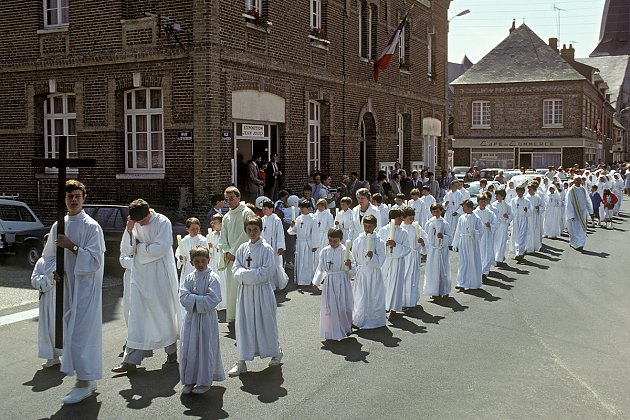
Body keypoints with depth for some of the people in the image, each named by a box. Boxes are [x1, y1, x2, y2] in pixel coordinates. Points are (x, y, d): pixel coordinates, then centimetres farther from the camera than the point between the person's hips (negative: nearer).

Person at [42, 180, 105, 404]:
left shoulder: (91, 226, -9)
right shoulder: (58, 226, 8)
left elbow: (95, 260, -14)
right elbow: (49, 256, 16)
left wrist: (72, 246, -22)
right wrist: (53, 270, -4)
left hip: (86, 287, -6)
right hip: (66, 287, 6)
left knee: (81, 333, -7)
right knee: (71, 332, 12)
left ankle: (84, 383, 3)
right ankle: (88, 378, 24)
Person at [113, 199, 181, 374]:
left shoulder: (163, 223, -11)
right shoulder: (135, 225, 3)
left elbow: (160, 248, -20)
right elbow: (125, 251, -1)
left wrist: (139, 247, -8)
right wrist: (129, 231, -15)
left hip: (160, 276, -4)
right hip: (140, 276, 4)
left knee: (165, 313, 9)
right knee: (137, 317, 1)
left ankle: (172, 351, 28)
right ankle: (131, 360, 3)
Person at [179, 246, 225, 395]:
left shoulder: (212, 277, -7)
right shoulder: (188, 278, 5)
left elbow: (214, 299, -18)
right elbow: (183, 298, -6)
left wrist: (194, 300, -13)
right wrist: (201, 299, -17)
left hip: (207, 317, -4)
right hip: (191, 317, 4)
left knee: (205, 349, 4)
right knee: (187, 349, 4)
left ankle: (205, 381, 16)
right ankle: (189, 380, 18)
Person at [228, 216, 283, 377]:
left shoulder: (266, 249, -8)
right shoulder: (242, 248, 7)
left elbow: (268, 271, -15)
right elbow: (236, 268, 5)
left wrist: (246, 273, -15)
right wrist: (244, 274, -16)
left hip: (261, 291, -4)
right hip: (245, 290, 4)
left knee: (266, 323, 7)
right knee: (243, 324, 3)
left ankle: (276, 353, 30)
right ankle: (242, 361, 8)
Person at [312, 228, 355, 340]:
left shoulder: (345, 251, -6)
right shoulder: (324, 251, 3)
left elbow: (351, 271, -3)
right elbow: (320, 268, 11)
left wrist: (349, 266, -24)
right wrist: (316, 282, 6)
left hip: (342, 282, -2)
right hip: (328, 283, 2)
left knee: (344, 307, -1)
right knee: (329, 308, 2)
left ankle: (346, 329, 24)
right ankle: (332, 333, 15)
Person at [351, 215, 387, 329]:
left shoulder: (379, 242, -4)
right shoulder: (358, 241, 1)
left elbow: (381, 260, -7)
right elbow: (353, 258, 7)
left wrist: (373, 256, -25)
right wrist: (354, 272, 2)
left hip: (374, 273, -1)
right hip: (361, 273, 1)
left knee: (375, 297, 5)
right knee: (360, 298, -2)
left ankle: (375, 320, 20)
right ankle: (360, 321, 12)